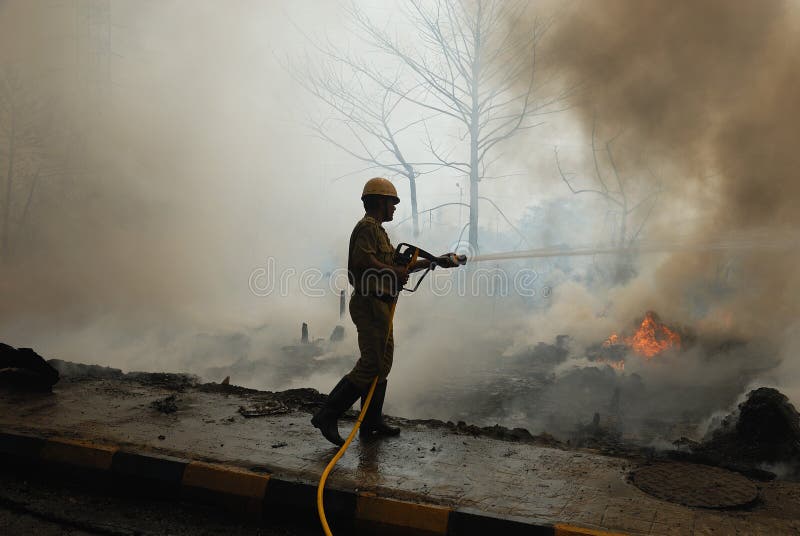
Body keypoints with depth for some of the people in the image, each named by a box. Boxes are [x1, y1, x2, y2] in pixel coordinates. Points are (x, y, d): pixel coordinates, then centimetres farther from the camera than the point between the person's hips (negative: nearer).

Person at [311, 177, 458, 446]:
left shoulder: (378, 231, 24)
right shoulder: (368, 226, -10)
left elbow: (399, 264, 30)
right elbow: (363, 260, -28)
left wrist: (436, 262, 31)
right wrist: (394, 272, -17)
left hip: (379, 306, 11)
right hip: (371, 304, -11)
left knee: (381, 363, 13)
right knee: (371, 365, -12)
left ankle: (372, 424, 19)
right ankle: (327, 415, -9)